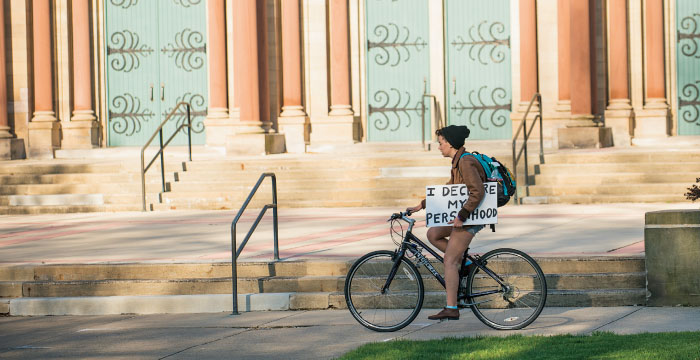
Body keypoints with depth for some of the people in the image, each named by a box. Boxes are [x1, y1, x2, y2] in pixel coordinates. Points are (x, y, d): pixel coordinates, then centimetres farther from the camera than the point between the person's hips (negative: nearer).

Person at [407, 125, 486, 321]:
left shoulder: (466, 163, -17)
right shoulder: (458, 162, 15)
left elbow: (477, 192, -27)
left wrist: (461, 215, -27)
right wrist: (421, 206, 22)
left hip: (470, 218, -10)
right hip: (464, 216, 10)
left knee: (449, 261, -11)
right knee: (433, 234, 15)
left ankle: (451, 309, -13)